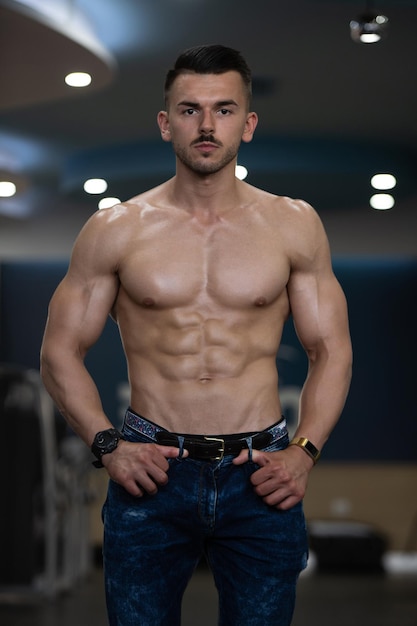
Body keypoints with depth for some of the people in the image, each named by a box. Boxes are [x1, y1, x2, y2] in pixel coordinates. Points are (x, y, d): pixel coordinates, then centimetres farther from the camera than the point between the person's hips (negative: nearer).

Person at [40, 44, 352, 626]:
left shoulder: (294, 225, 5)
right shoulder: (114, 230, 2)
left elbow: (331, 349, 8)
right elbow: (61, 350, 6)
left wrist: (304, 450, -5)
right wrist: (107, 445, -7)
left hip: (260, 479, 1)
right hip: (151, 472, 0)